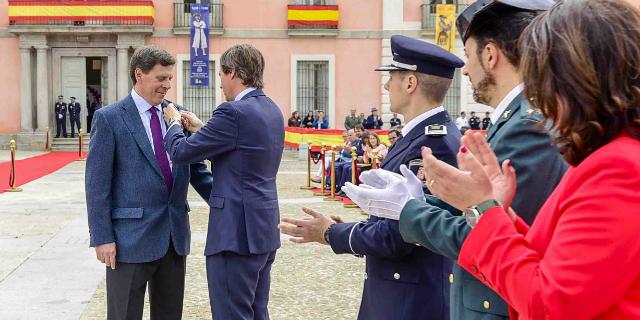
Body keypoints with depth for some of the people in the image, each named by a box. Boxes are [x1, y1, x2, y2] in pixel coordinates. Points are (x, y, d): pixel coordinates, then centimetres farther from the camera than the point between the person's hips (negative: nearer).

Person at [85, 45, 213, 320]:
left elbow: (196, 170, 13)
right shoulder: (109, 118, -5)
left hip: (175, 235, 5)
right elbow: (97, 184, -7)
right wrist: (102, 237, -11)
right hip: (131, 236, -5)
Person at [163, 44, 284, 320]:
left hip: (237, 233, -9)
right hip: (265, 229, 9)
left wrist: (174, 122, 7)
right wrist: (200, 128, 19)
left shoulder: (234, 112, -17)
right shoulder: (272, 110, 11)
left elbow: (180, 152, -12)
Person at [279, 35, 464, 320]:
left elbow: (397, 236, -24)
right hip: (400, 292, 9)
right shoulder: (423, 135, 8)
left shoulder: (431, 144, -23)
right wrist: (342, 230, 4)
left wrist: (330, 234, -12)